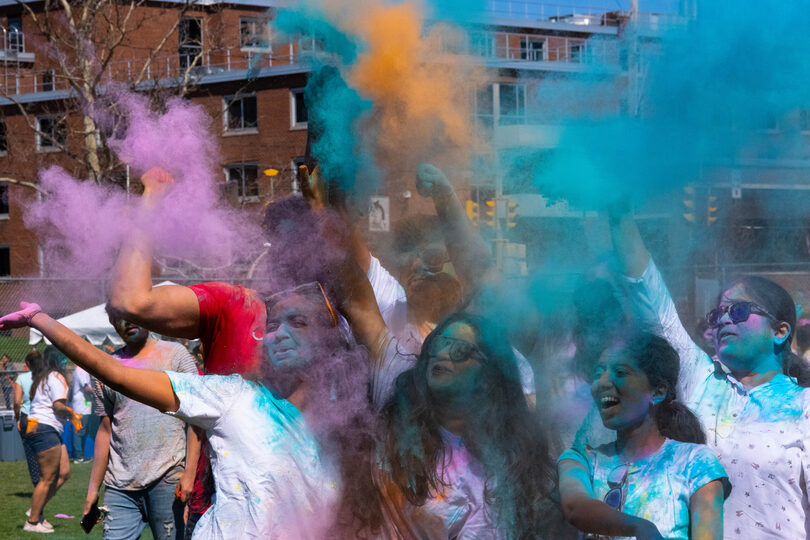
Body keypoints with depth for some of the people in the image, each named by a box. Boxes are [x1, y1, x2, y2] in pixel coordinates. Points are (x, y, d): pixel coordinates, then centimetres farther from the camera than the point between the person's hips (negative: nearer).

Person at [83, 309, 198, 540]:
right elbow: (105, 431, 15)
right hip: (119, 486, 3)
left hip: (166, 478, -3)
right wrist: (93, 488, 10)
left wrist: (190, 472, -11)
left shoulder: (174, 354, 4)